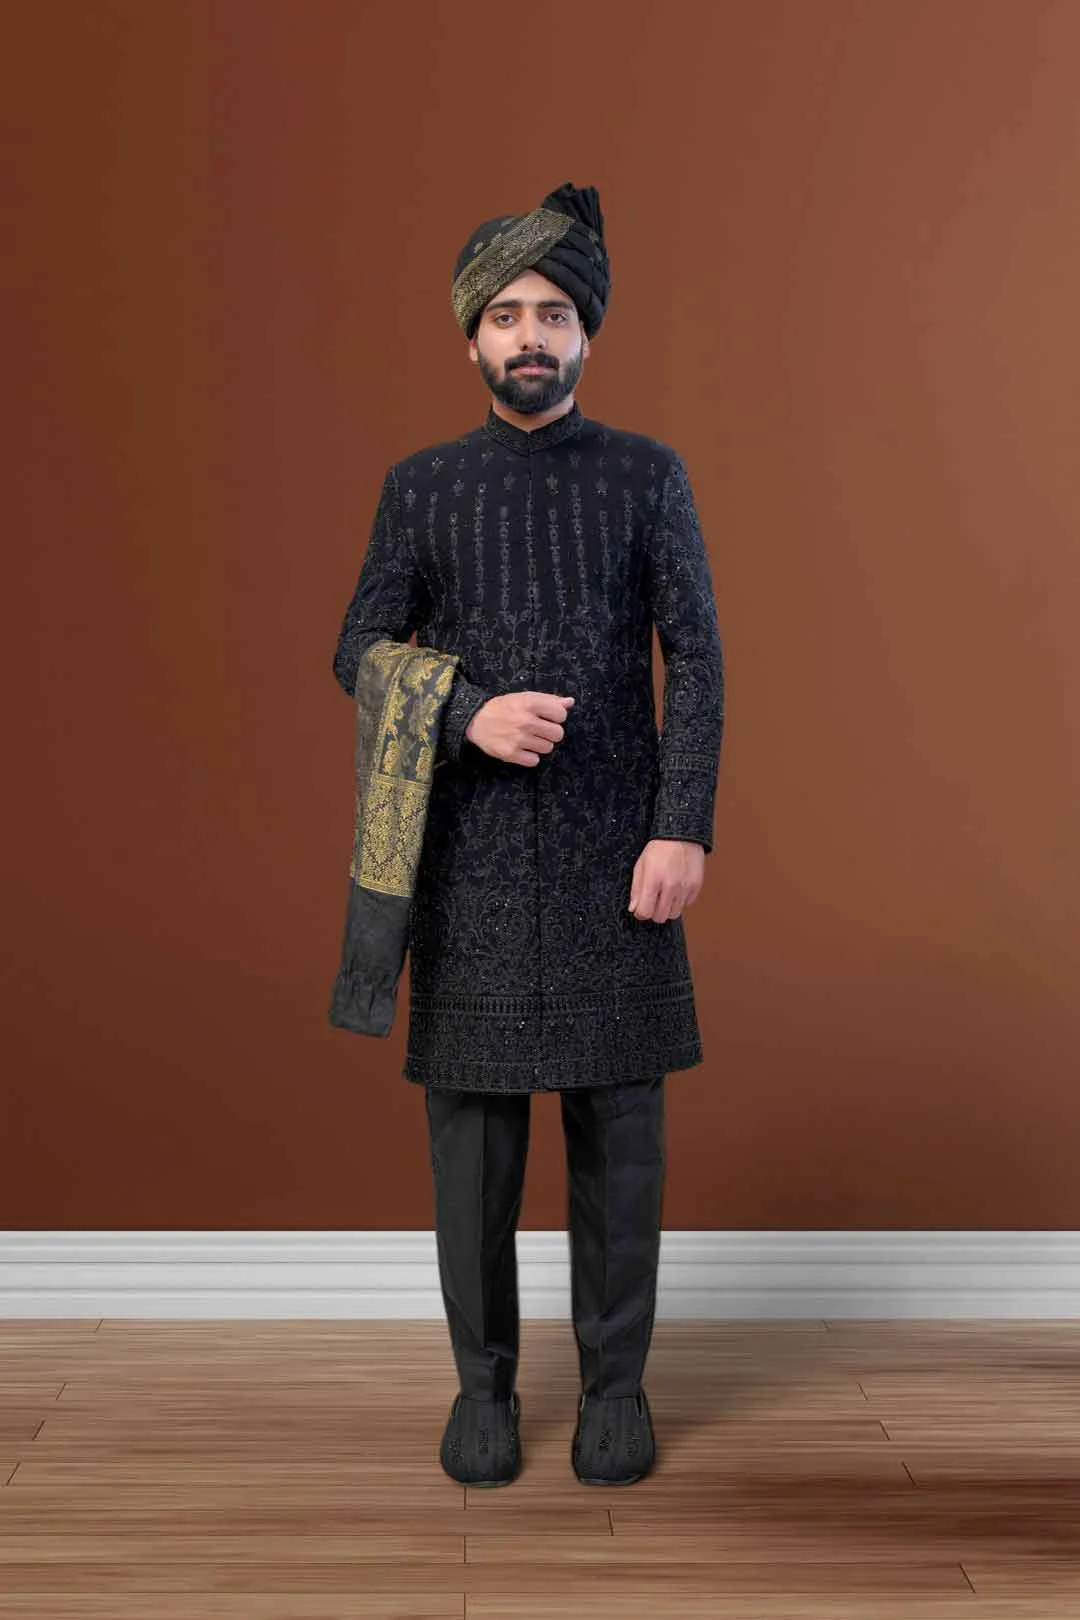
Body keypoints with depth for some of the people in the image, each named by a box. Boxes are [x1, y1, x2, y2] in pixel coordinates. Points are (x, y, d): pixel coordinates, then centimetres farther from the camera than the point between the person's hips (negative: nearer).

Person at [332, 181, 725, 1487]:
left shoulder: (648, 476, 4)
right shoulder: (422, 486, 6)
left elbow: (696, 662, 0)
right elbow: (360, 653, 5)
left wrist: (685, 830, -9)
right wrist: (469, 716, -14)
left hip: (616, 850, 0)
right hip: (472, 851, 1)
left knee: (619, 1122, 5)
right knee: (472, 1117, 5)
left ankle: (617, 1382, 20)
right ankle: (483, 1382, 21)